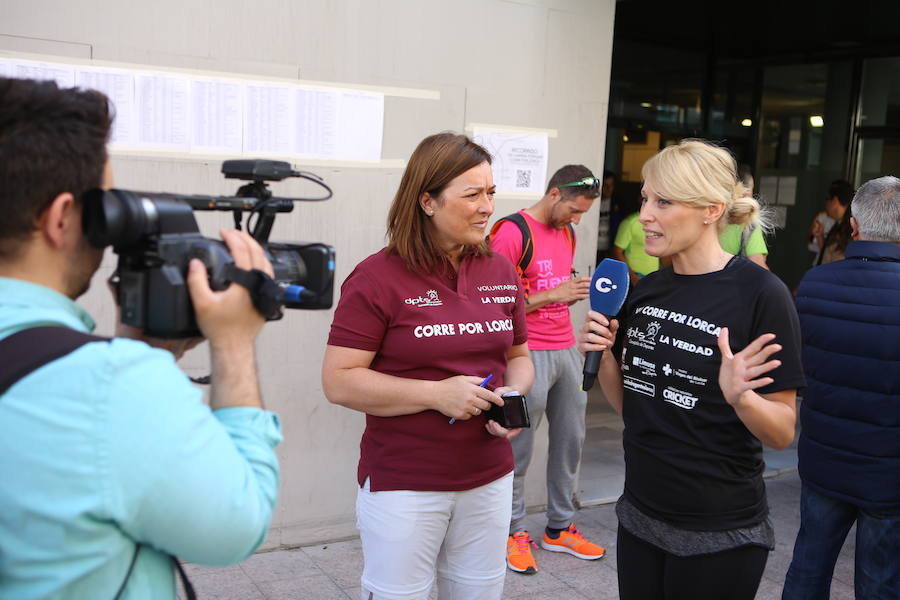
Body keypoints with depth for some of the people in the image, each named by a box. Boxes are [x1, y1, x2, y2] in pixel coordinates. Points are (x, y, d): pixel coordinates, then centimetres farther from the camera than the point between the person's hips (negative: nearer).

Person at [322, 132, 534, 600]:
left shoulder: (501, 272, 4)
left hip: (489, 478, 5)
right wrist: (436, 394, -22)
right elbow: (338, 381, -15)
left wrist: (514, 394, -7)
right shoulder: (378, 277, -12)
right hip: (403, 485, -5)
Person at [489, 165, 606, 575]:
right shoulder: (511, 233, -11)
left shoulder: (568, 234, 15)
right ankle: (515, 532, 18)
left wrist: (579, 293, 5)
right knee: (519, 448, 2)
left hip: (567, 349, 8)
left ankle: (560, 528, 26)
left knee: (570, 440, 12)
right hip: (529, 353, -8)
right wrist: (553, 295, -17)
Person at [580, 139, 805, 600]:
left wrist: (739, 395, -31)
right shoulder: (646, 290, 2)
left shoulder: (760, 293, -15)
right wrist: (603, 357, -8)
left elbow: (782, 433, -12)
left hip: (720, 534, -5)